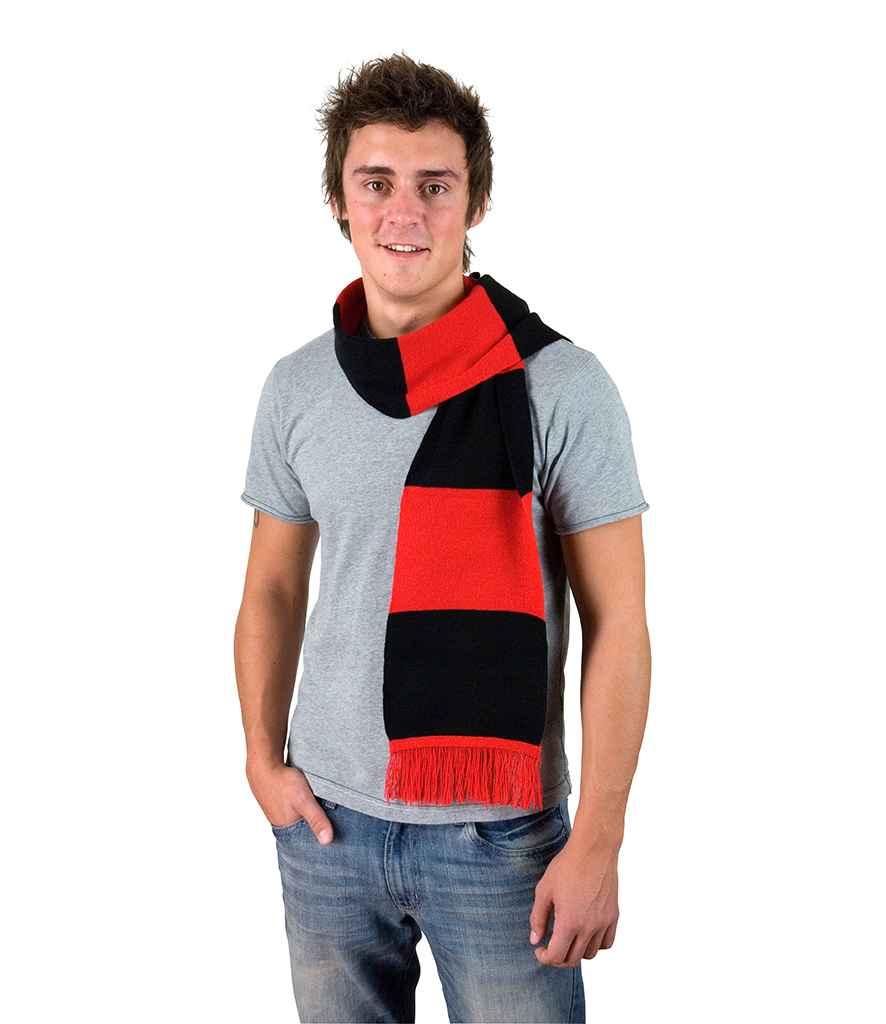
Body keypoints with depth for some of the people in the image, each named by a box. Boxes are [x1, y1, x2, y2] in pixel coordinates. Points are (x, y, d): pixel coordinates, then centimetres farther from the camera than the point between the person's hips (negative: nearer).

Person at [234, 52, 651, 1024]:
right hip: (329, 823, 4)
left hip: (498, 833, -3)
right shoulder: (296, 387, 3)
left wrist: (596, 842, -12)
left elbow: (616, 625, -9)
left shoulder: (560, 386, -9)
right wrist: (264, 763, 5)